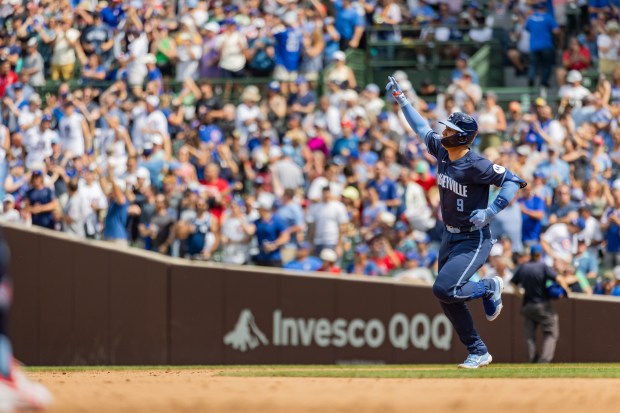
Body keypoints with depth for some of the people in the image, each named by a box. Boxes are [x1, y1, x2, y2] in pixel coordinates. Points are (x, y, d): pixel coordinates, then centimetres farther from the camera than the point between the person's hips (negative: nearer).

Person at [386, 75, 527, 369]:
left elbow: (513, 181, -21)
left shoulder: (476, 166, -23)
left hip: (474, 240, -8)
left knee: (444, 290, -21)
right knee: (448, 300, 7)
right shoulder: (441, 151, -1)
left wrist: (491, 211, -30)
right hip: (449, 237, 8)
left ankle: (489, 289, 7)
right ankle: (478, 352, 19)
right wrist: (400, 98, 19)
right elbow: (421, 128, 15)